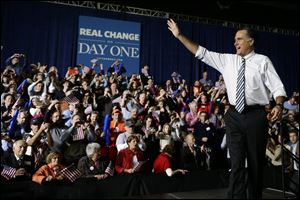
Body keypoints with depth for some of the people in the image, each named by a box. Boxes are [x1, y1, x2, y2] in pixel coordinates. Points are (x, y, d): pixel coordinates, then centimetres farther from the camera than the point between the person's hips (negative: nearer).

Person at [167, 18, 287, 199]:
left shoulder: (263, 61, 2)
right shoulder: (227, 60, 10)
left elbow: (277, 86, -3)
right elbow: (202, 53, 10)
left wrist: (279, 105, -22)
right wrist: (180, 36, 7)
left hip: (256, 115, -2)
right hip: (234, 115, 2)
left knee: (256, 163, 10)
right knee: (237, 163, 0)